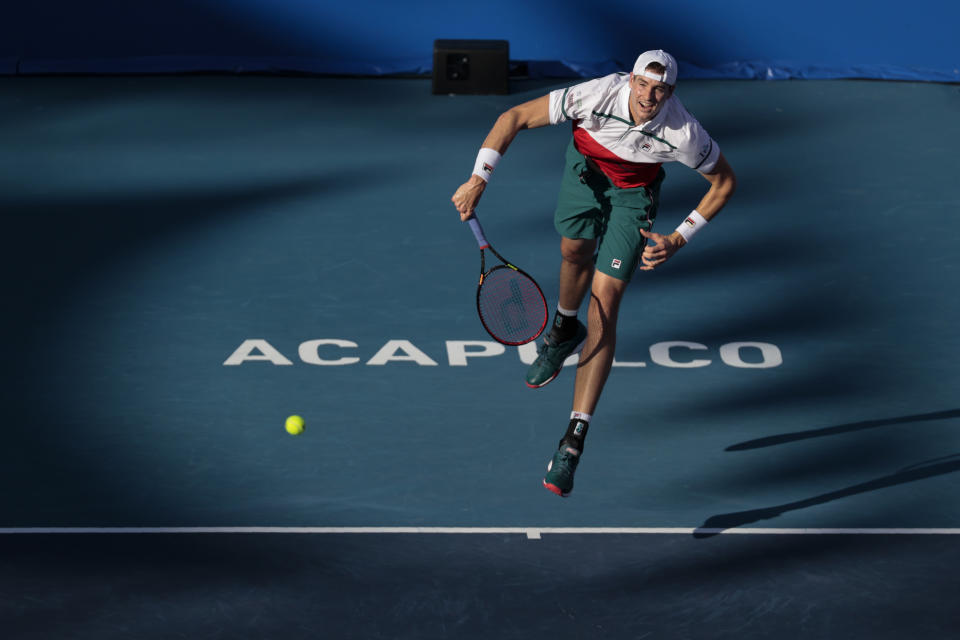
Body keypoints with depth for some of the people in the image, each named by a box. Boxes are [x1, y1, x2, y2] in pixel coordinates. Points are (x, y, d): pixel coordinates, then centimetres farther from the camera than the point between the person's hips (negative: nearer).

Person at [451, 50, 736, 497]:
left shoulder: (683, 134, -34)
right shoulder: (598, 95, -36)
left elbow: (725, 182, -14)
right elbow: (514, 117, -27)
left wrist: (678, 240, -18)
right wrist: (478, 179, -35)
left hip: (634, 191, -2)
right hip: (586, 166, 2)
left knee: (605, 304, -12)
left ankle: (574, 440, -17)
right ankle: (565, 330, 45)